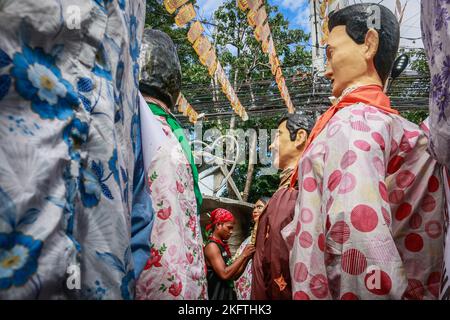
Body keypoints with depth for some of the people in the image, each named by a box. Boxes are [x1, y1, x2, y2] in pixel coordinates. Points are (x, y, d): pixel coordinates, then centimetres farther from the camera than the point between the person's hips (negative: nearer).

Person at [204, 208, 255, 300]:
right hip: (218, 296, -8)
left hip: (228, 294, 8)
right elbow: (224, 274, -24)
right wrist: (243, 255, -18)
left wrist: (247, 258, 0)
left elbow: (234, 276, 11)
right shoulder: (212, 246, -14)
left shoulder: (223, 245, 11)